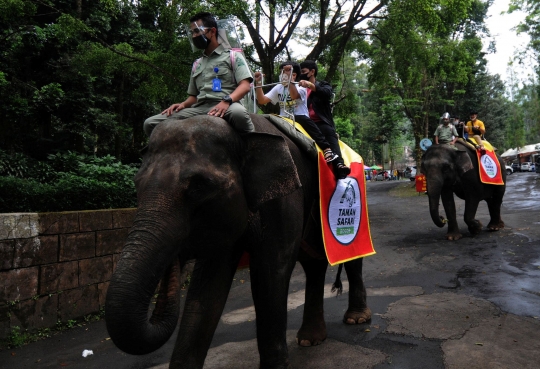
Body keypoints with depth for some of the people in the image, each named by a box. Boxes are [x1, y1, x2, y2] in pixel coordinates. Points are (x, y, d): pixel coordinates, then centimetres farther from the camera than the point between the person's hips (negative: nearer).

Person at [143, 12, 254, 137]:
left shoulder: (232, 56, 12)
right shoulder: (197, 64, 28)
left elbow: (245, 85, -2)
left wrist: (226, 101, -21)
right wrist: (183, 104, 5)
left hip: (225, 107, -5)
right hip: (199, 108, 5)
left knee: (238, 112, -43)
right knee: (151, 123, -9)